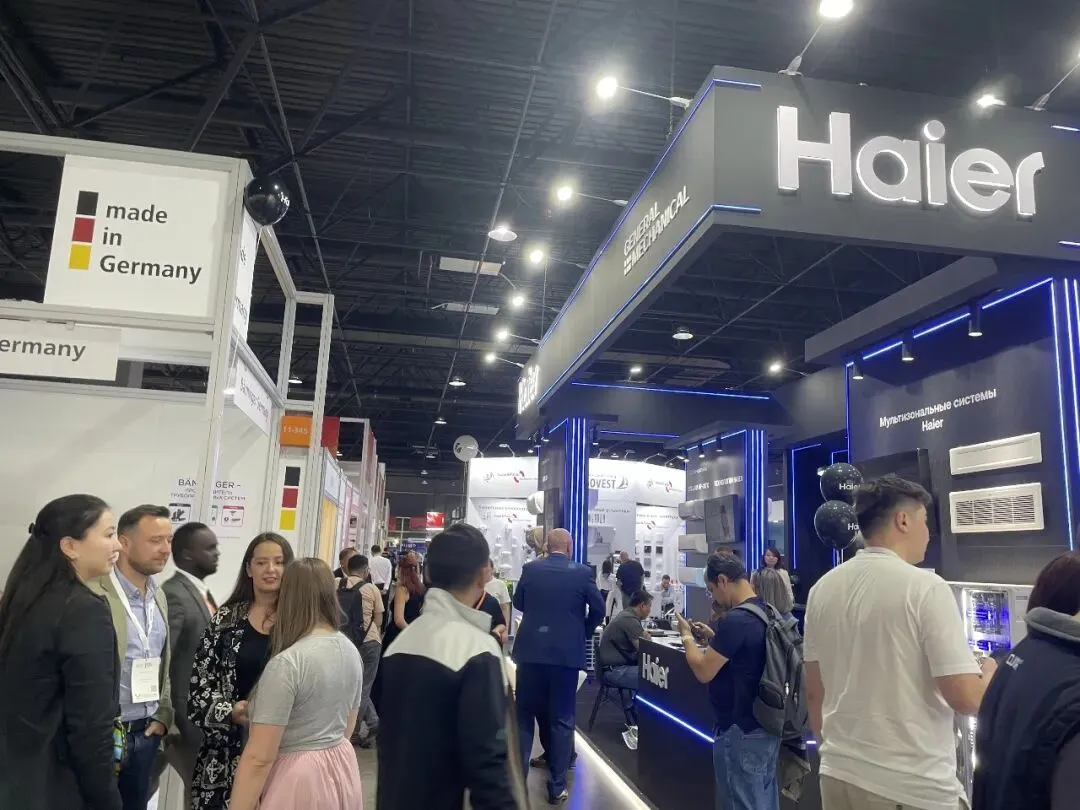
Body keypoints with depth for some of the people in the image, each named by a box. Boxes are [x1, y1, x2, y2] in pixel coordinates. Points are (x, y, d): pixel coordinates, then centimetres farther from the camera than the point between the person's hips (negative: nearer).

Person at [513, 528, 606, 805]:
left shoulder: (530, 569, -2)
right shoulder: (582, 572, -6)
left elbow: (518, 603, 10)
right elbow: (598, 609, -3)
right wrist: (584, 633, 14)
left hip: (531, 650, 1)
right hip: (567, 653, -1)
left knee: (524, 716, 13)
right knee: (561, 720, 9)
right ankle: (557, 786, 14)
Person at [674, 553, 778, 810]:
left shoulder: (735, 619, -24)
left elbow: (703, 672, -19)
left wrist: (687, 636, -5)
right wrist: (713, 636, 12)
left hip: (741, 732, -9)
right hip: (767, 726, 9)